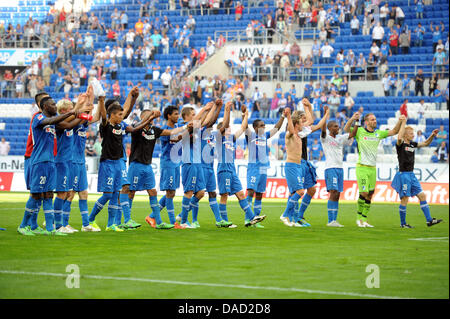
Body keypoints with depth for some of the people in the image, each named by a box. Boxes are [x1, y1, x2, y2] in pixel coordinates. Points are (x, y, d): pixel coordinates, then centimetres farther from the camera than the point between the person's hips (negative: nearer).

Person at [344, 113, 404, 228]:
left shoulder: (378, 133, 10)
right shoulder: (360, 131, -3)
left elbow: (394, 131, 12)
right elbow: (346, 129, -16)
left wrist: (400, 121, -5)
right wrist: (352, 119, -32)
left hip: (373, 168, 5)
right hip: (362, 167, -5)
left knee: (370, 194, 5)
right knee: (364, 193, -12)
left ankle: (364, 220, 12)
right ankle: (359, 217, 4)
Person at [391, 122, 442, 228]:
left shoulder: (412, 144, 12)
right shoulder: (401, 144, -9)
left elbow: (425, 143, 23)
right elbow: (399, 138, -32)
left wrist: (433, 135, 6)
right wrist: (403, 123, -27)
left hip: (411, 175, 8)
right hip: (403, 174, -8)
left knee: (422, 196, 4)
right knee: (405, 199, -5)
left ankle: (429, 220, 7)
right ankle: (403, 223, 6)